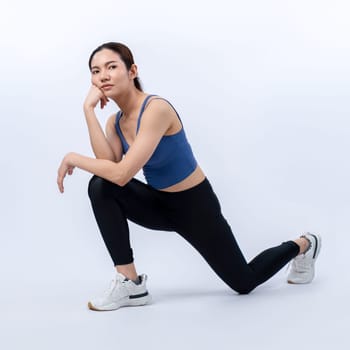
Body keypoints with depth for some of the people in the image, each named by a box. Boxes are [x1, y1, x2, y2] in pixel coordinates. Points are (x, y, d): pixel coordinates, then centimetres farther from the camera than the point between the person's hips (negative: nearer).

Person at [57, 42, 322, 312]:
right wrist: (89, 109, -24)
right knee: (101, 187, -22)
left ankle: (303, 245, 40)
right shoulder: (115, 122, -4)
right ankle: (130, 284, -15)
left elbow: (122, 174, -37)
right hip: (160, 203, 6)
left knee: (244, 282, 11)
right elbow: (109, 164, -25)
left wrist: (74, 158, -25)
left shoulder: (157, 109, -29)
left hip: (195, 205, -6)